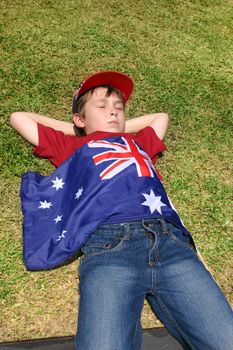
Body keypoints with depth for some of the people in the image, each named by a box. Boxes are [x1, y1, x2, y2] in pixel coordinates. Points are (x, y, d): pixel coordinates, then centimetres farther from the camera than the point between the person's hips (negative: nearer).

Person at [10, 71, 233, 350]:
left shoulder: (138, 142, 36)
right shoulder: (72, 146, 30)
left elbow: (161, 116, 57)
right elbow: (18, 118, 39)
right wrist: (73, 129, 38)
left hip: (170, 239, 3)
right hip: (108, 243, -2)